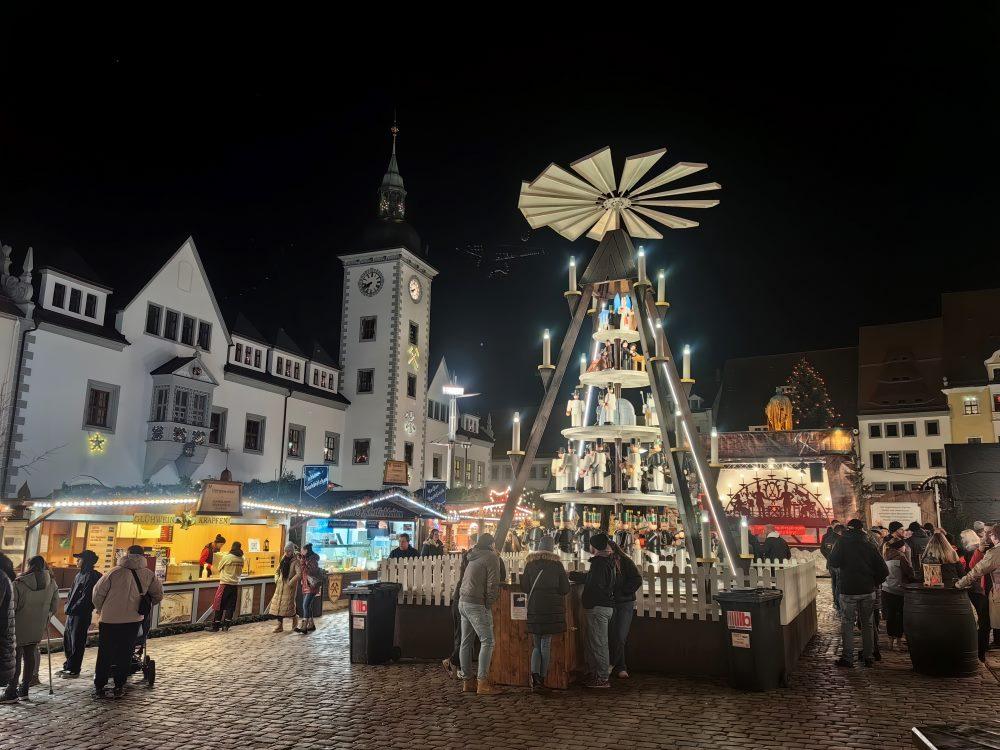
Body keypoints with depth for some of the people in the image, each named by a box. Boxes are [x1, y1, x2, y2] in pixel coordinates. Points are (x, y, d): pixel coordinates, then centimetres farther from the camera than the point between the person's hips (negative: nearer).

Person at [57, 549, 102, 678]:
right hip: (71, 614, 9)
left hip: (82, 615, -9)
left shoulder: (92, 577, -14)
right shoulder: (80, 575, 15)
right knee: (67, 641, 17)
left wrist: (73, 609, -15)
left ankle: (74, 670, 7)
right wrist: (68, 606, 5)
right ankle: (68, 666, 29)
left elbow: (86, 597, -18)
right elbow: (71, 593, 20)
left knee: (77, 643, -1)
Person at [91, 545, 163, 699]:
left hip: (109, 619, -1)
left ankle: (99, 686, 17)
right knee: (125, 654, 11)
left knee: (104, 653, 12)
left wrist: (99, 609, 15)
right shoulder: (148, 574, 2)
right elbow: (158, 594, 9)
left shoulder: (115, 571, -5)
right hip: (132, 620, 1)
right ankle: (119, 687, 14)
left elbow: (98, 592, -3)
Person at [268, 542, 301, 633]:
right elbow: (277, 571, 21)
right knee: (278, 604, 3)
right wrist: (277, 579, 5)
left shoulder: (296, 561, -10)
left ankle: (295, 618, 19)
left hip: (290, 587, -6)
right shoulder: (283, 559, 10)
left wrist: (291, 582, -22)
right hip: (281, 586, 6)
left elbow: (299, 574, -21)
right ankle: (280, 625, 11)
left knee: (288, 604, -7)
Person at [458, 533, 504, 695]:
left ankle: (467, 681, 17)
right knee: (487, 641, -7)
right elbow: (493, 584, -15)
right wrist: (489, 603, -5)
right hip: (477, 604, -9)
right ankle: (482, 682, -10)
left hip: (463, 602, 9)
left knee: (466, 642, 11)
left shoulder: (474, 557, 16)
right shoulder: (491, 558, -8)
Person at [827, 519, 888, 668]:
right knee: (867, 624, 13)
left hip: (848, 590, -3)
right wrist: (874, 583, 11)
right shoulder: (868, 546, 4)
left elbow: (833, 562, -6)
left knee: (847, 624, 2)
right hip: (867, 590, 4)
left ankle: (847, 658, 1)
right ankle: (868, 657, 17)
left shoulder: (842, 544, -6)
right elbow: (883, 570, 1)